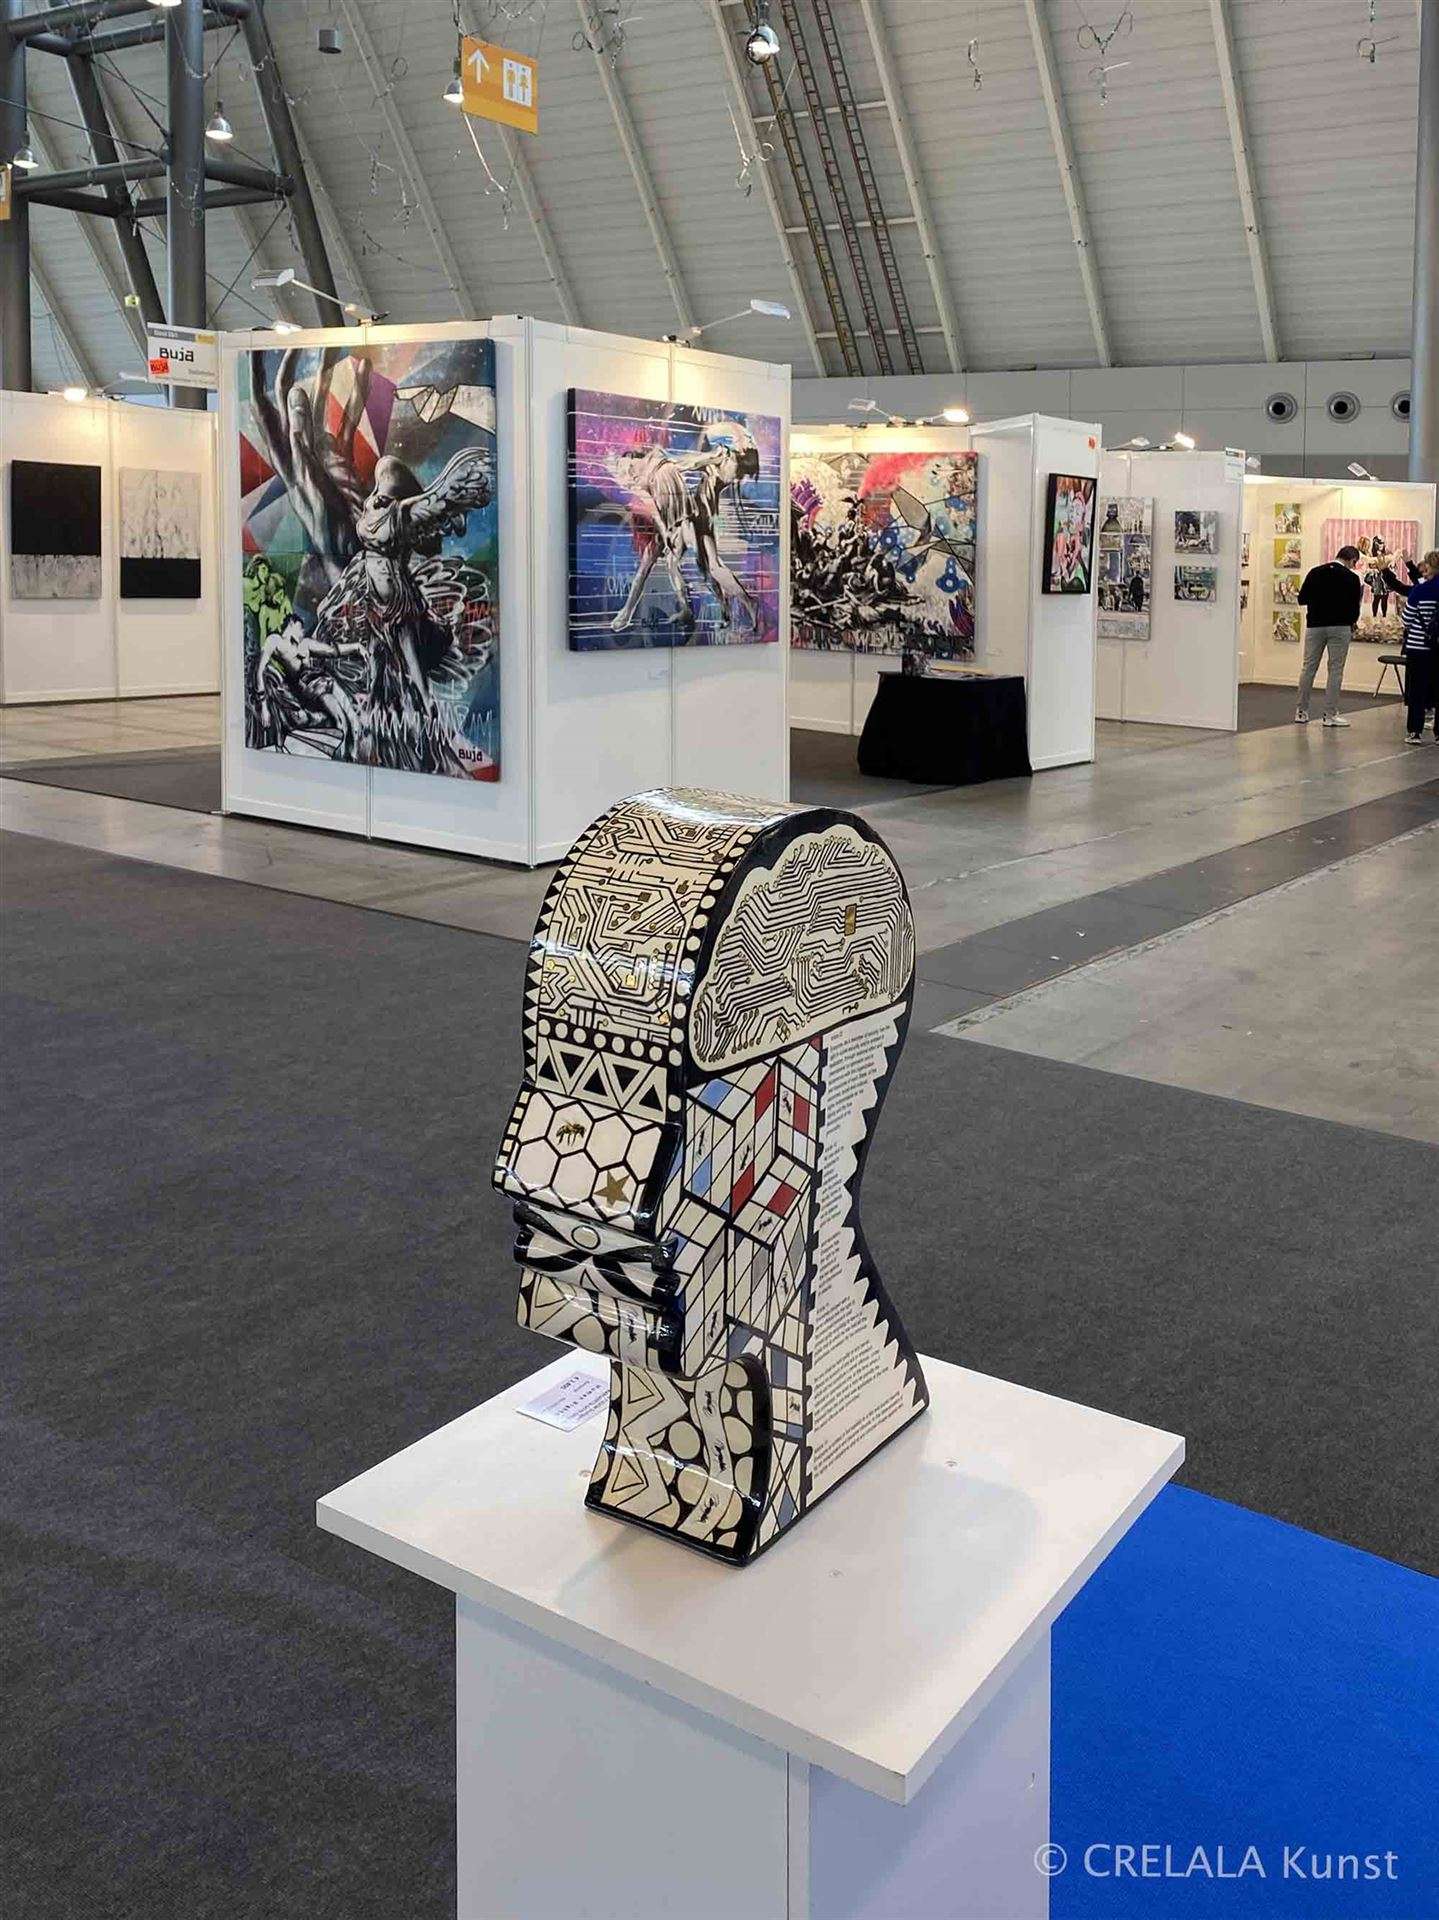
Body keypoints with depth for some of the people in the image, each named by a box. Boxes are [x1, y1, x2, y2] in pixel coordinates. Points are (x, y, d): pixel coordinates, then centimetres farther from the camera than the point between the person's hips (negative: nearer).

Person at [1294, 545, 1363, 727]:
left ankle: (1301, 712, 9)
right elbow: (1354, 606, -4)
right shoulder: (1351, 578, -5)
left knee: (1308, 667, 9)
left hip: (1315, 626, 3)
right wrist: (1352, 623, 15)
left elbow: (1301, 599, 7)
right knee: (1336, 669, 2)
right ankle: (1330, 715, 1)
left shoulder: (1315, 572, 5)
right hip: (1340, 628, -3)